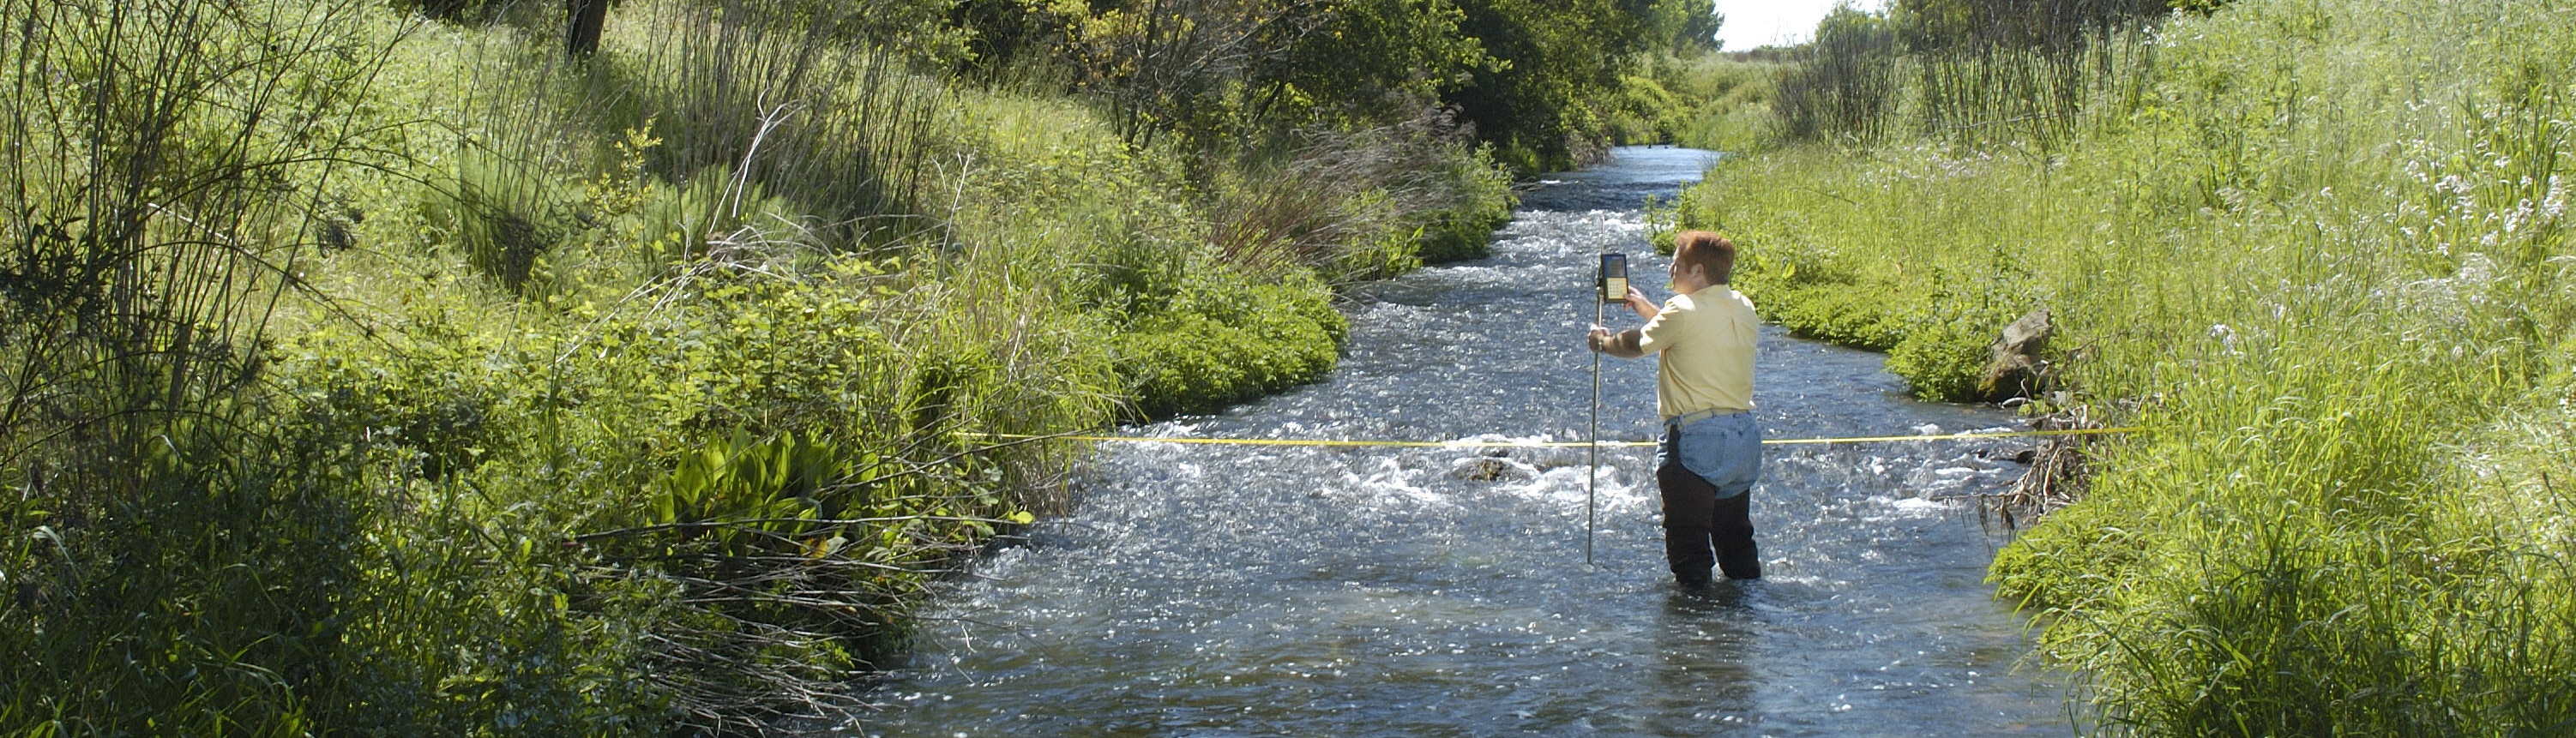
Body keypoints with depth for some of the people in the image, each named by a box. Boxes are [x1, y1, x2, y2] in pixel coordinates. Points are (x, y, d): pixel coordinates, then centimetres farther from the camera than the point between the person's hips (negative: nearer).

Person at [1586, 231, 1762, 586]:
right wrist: (1650, 311, 33)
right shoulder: (1743, 308, 9)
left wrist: (1603, 340, 21)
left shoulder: (1683, 312, -12)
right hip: (1745, 435, 8)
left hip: (1696, 439, -8)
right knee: (1735, 529, 19)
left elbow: (1636, 345, 1)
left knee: (1687, 532, 0)